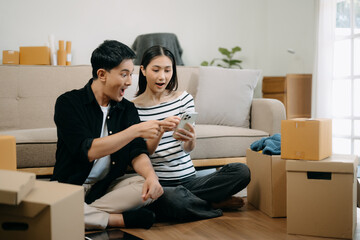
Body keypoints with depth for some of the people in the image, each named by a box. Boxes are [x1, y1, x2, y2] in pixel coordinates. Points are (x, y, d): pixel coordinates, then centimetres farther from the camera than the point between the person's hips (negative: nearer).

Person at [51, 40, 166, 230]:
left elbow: (137, 152, -3)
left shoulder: (127, 109, 7)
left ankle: (83, 213, -22)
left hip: (109, 186, 4)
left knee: (152, 188, -23)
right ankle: (121, 219, -24)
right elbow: (88, 151, -22)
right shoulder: (69, 103, -9)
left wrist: (151, 175, -26)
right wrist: (136, 130, -25)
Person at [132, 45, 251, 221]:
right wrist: (161, 129, -27)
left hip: (188, 179, 3)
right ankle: (212, 203, -10)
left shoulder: (183, 98, 8)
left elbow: (188, 149, 0)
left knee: (241, 171, -18)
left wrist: (190, 138, -25)